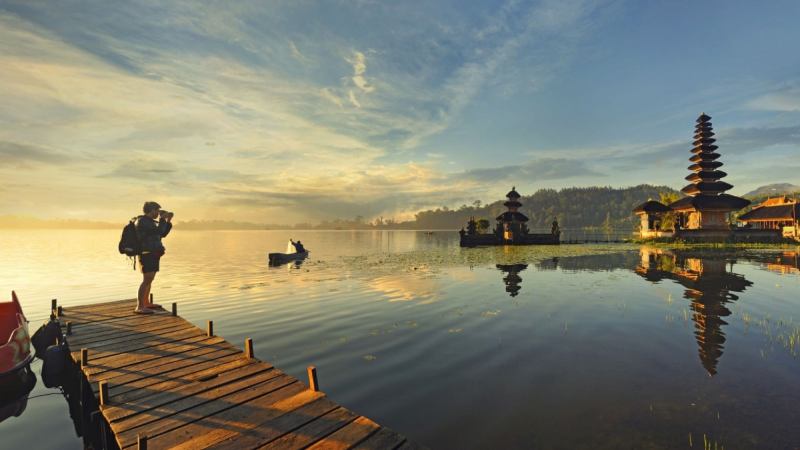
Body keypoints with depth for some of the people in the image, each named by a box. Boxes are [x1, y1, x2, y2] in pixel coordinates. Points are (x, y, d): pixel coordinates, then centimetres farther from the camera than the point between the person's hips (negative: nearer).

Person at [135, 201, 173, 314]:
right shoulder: (142, 221, -14)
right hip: (147, 254, -10)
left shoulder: (149, 221, 16)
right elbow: (159, 231, -23)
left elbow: (163, 234, 19)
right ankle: (139, 307, -16)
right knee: (147, 280, -16)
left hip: (152, 255, 10)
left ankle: (146, 303, 29)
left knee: (149, 279, 18)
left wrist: (168, 220, 12)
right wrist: (162, 219, -10)